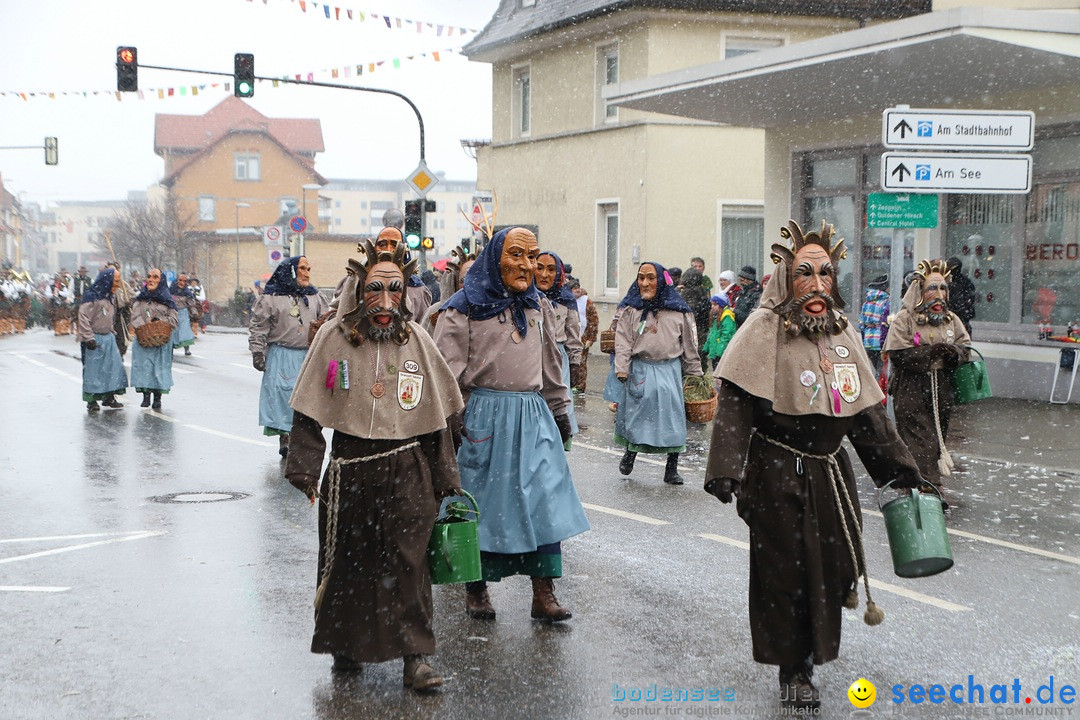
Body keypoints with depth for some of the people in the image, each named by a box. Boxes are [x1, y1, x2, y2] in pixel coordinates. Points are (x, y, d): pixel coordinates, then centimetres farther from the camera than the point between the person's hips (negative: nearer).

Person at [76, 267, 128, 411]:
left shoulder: (108, 297, 13)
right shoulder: (91, 296, -15)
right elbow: (84, 317, -19)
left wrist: (112, 332, 16)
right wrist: (89, 338, -21)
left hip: (108, 338, 8)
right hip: (95, 339, -8)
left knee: (112, 366, 7)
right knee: (93, 369, -1)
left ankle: (109, 397, 16)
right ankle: (91, 400, 7)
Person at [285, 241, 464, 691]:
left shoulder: (416, 340, 1)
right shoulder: (333, 337, -4)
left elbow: (436, 414, 7)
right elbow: (308, 411, 1)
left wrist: (443, 480, 8)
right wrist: (305, 469, -5)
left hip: (407, 467, 0)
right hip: (350, 466, 0)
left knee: (408, 560, -5)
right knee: (348, 561, 11)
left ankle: (415, 657, 3)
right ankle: (345, 645, 30)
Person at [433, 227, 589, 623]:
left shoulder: (536, 307, 15)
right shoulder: (465, 307, -4)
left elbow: (550, 364, 23)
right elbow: (448, 371, -8)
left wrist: (559, 411, 22)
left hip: (533, 415, 5)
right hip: (483, 415, -5)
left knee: (543, 498, -3)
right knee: (482, 502, 4)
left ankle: (544, 594, 1)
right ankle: (476, 590, 19)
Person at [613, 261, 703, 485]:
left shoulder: (678, 311, 2)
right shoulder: (632, 310, 2)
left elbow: (689, 344, 6)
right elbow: (623, 341, -1)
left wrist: (695, 372, 7)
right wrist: (622, 369, -11)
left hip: (669, 369, 0)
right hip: (640, 369, 0)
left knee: (672, 415, 1)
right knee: (637, 414, 4)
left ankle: (672, 469, 10)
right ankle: (630, 452, 30)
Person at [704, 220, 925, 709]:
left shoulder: (843, 333, 6)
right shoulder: (765, 330, -11)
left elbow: (867, 410, 12)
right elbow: (735, 405, -17)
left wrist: (898, 466, 12)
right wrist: (726, 470, -27)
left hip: (830, 471, 5)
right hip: (778, 472, -5)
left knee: (833, 565, 6)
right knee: (785, 568, 4)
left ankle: (813, 647, 34)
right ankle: (794, 670, 22)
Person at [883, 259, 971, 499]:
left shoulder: (951, 320, 11)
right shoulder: (905, 319, -6)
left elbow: (966, 348, 9)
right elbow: (897, 353, -15)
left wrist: (953, 353, -14)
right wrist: (932, 352, -18)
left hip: (941, 393, 6)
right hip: (912, 394, -6)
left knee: (937, 439, 11)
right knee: (921, 442, -9)